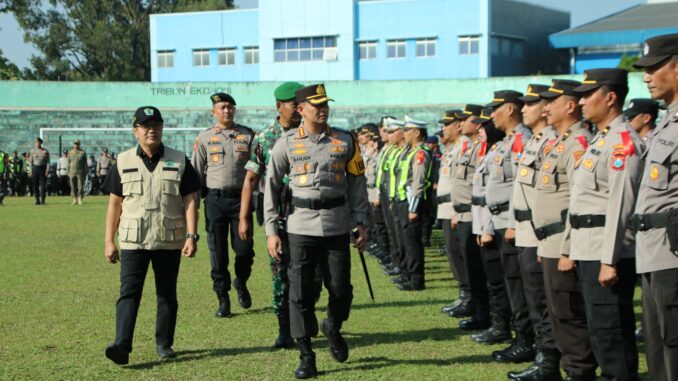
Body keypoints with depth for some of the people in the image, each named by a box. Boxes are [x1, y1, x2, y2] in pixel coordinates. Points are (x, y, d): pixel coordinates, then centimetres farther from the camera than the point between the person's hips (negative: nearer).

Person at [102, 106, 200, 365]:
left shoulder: (179, 161, 4)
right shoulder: (124, 162, 5)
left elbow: (189, 201, 2)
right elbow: (114, 203, 7)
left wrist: (191, 235, -8)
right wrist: (109, 241, 3)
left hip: (169, 241, 1)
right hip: (133, 241, 0)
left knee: (167, 294, 8)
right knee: (129, 292, -10)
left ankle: (164, 344, 19)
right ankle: (122, 345, -17)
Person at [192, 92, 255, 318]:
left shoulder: (248, 136, 7)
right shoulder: (204, 138, 7)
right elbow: (196, 173, 8)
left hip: (241, 197, 0)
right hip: (215, 199, 0)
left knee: (244, 248, -3)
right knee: (217, 251, 1)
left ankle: (241, 283, 27)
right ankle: (223, 299, 10)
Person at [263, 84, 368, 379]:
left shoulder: (345, 141, 6)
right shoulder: (286, 143, 2)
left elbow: (357, 183, 10)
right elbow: (271, 186, 4)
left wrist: (361, 223, 4)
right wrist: (271, 231, -1)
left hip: (337, 228, 1)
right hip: (301, 228, -1)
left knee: (341, 289, 3)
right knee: (300, 292, -2)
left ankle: (333, 329, 35)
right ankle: (306, 357, 9)